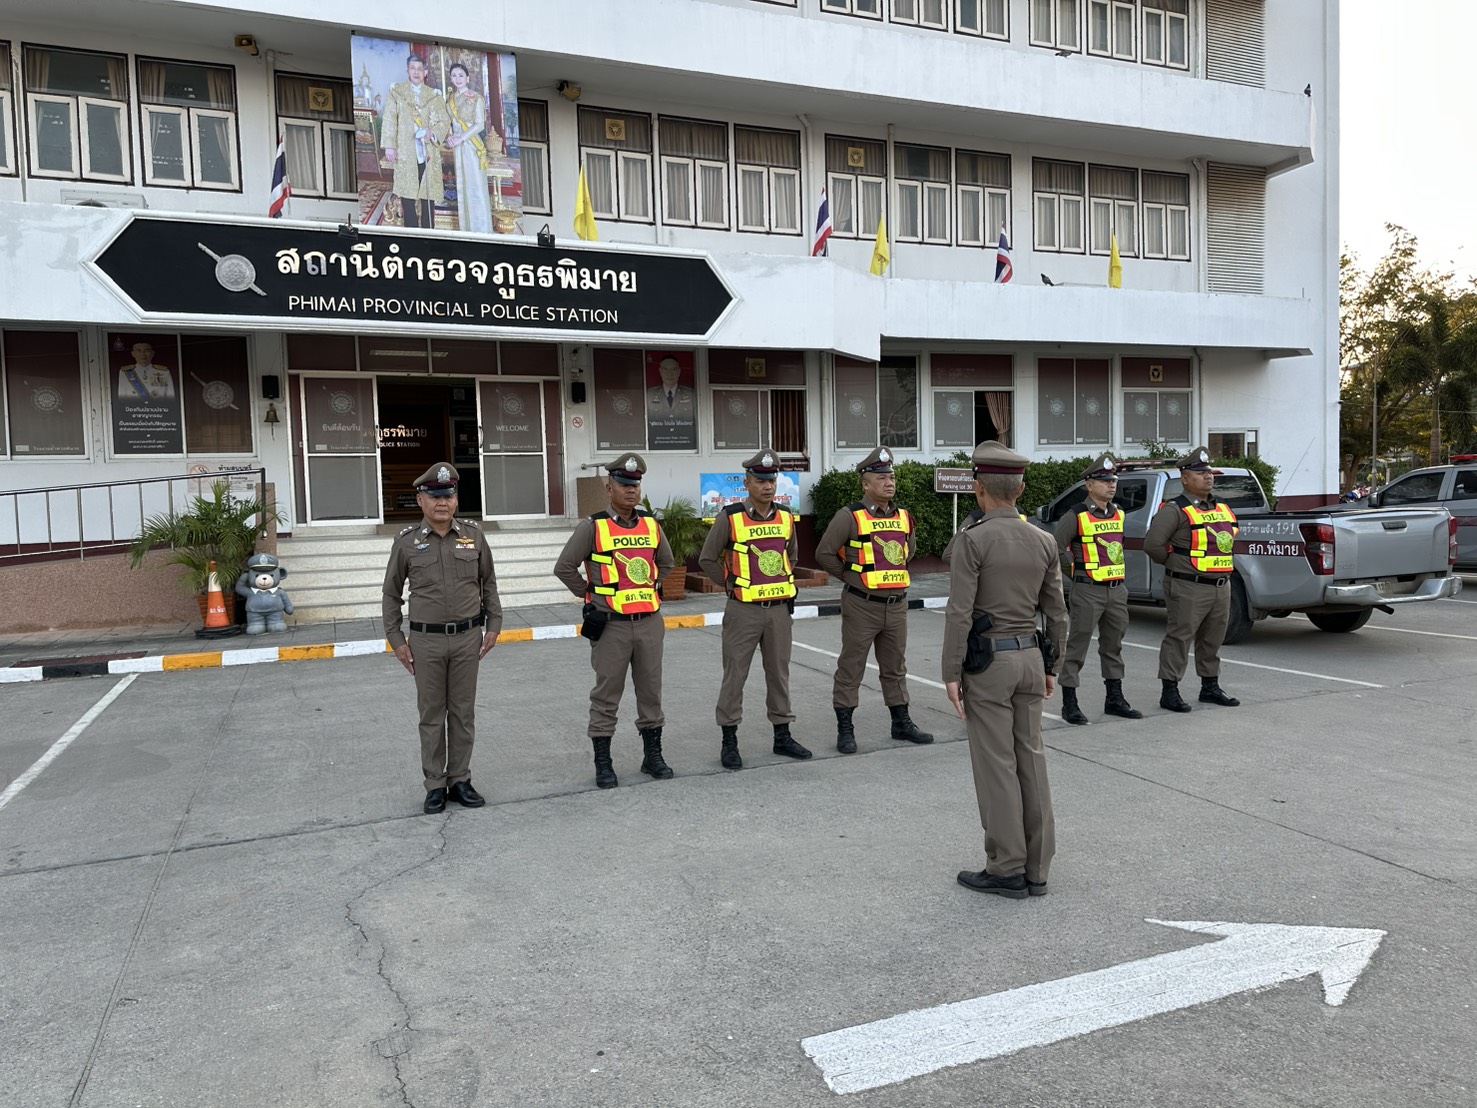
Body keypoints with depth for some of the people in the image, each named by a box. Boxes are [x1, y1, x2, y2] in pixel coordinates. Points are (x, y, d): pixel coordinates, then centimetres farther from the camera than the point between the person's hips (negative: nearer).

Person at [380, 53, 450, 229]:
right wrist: (389, 146, -5)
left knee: (428, 194, -1)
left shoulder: (434, 95, 11)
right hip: (406, 152, -1)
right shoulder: (397, 91, 8)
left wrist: (433, 132, -16)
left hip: (429, 152, 1)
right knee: (407, 194, -3)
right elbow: (389, 120, 4)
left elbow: (445, 120, 5)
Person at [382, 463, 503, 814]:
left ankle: (460, 780, 20)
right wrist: (396, 639, 3)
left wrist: (493, 624, 6)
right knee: (431, 716, 6)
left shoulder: (473, 537, 2)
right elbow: (391, 593, 6)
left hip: (467, 638, 1)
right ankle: (435, 785, 16)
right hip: (426, 641, -1)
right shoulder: (407, 542, -2)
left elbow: (488, 583, 12)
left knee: (463, 713, 9)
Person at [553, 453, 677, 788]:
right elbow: (564, 567, -4)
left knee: (651, 690, 12)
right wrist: (591, 595, 0)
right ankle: (603, 763, 14)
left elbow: (666, 562, 23)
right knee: (607, 695, 4)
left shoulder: (651, 525, 7)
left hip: (649, 622, 4)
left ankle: (653, 755, 25)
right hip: (611, 625, -4)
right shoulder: (592, 527, -6)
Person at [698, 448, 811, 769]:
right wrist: (730, 584, -1)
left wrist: (786, 585, 13)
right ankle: (729, 741, 11)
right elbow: (707, 558, -1)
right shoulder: (730, 517, -9)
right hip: (743, 610, -4)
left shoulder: (786, 517, 5)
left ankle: (782, 736, 25)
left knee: (779, 672, 13)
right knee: (735, 674, 1)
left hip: (779, 608, 5)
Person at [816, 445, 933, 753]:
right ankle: (845, 729, 11)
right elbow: (824, 552, -9)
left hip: (897, 605, 6)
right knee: (851, 668, 2)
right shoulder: (850, 517, -11)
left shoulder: (903, 516, 8)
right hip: (862, 605, -6)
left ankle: (901, 723, 27)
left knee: (895, 667, 16)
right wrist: (850, 577, -4)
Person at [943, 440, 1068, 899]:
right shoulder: (1043, 542, 5)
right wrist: (1050, 667, 18)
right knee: (1031, 760, 11)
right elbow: (1057, 613, 9)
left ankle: (1007, 870, 9)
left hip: (987, 661, -6)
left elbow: (959, 614, -17)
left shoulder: (973, 541, -13)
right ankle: (1036, 870, 18)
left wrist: (952, 673, -12)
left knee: (997, 765, 1)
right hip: (1031, 656, 6)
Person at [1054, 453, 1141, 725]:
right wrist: (1076, 573, -4)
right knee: (1077, 646, -3)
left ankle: (1115, 699, 25)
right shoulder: (1076, 516, -9)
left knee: (1113, 646, 14)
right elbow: (1056, 548, -10)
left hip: (1117, 590, 7)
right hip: (1088, 592, -7)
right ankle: (1069, 703, 2)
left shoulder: (1119, 514, 12)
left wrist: (1115, 572, 17)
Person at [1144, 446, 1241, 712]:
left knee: (1213, 640, 16)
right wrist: (1176, 563, -5)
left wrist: (1225, 564, 18)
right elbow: (1153, 544, -17)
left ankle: (1210, 687, 29)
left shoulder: (1223, 509, 15)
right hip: (1188, 589, -8)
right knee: (1178, 638, -4)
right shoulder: (1175, 510, -10)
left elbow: (1230, 539, 31)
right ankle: (1169, 692, 2)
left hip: (1221, 587, 8)